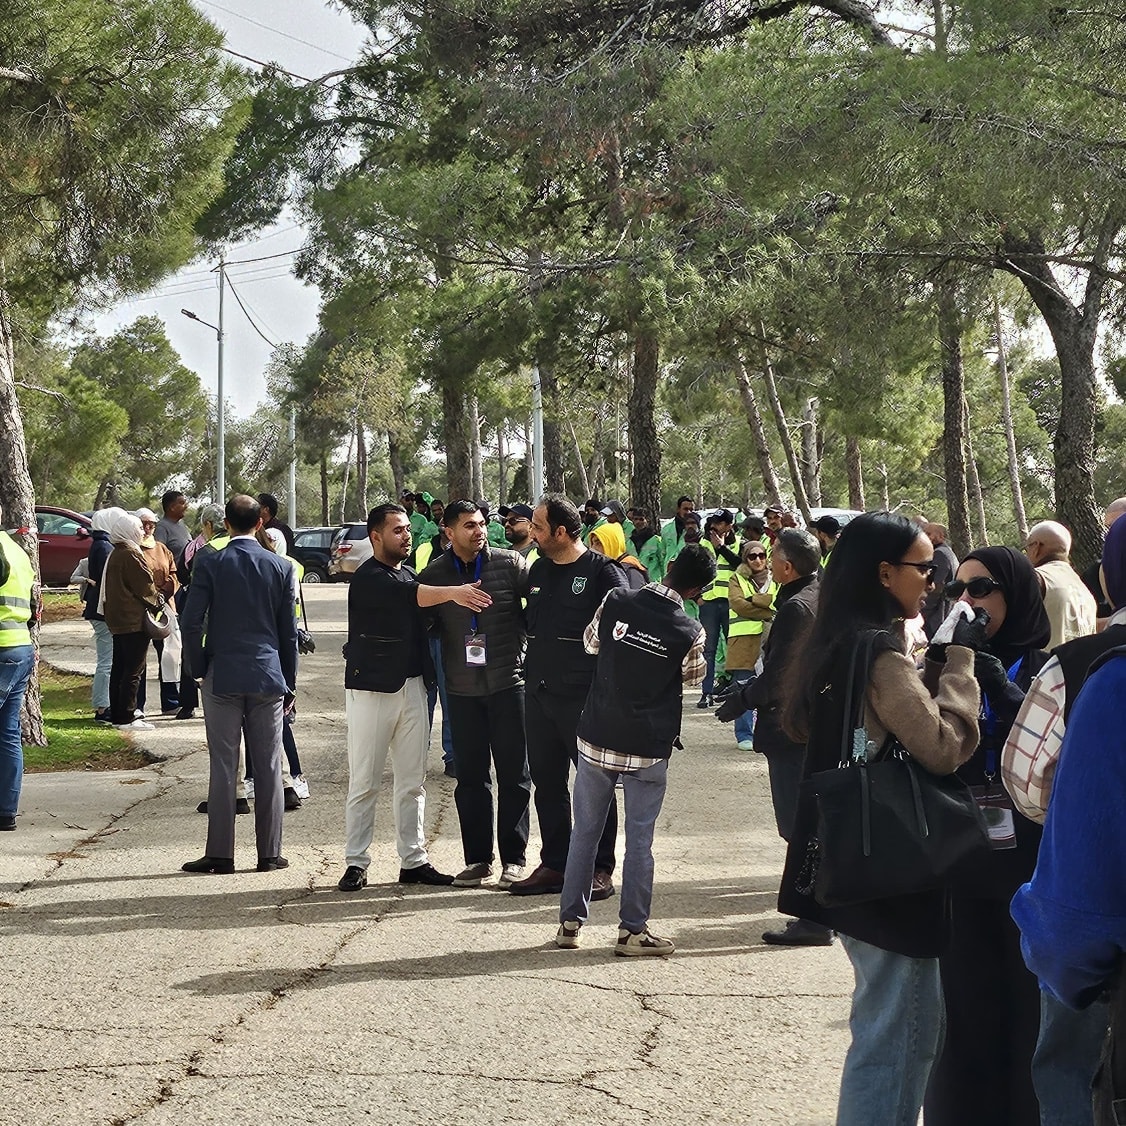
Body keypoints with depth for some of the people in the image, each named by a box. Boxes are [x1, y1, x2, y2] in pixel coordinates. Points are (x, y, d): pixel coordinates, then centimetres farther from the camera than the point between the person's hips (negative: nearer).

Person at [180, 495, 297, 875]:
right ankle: (269, 853, 9)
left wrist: (199, 669, 6)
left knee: (223, 768, 1)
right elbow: (289, 630, 5)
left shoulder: (209, 563, -4)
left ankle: (219, 854, 2)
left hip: (223, 676, -1)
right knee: (268, 768, 5)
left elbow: (192, 621, -7)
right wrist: (289, 683, 12)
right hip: (268, 677, 1)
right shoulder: (280, 566, 1)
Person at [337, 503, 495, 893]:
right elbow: (406, 595, -27)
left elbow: (423, 622, 22)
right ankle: (356, 863, 4)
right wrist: (451, 592, -39)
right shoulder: (368, 578, -9)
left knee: (412, 782, 8)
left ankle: (413, 860, 14)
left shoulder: (409, 575, 16)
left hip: (411, 685, 7)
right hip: (372, 687, -7)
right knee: (364, 782, -2)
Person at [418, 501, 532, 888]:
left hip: (507, 682, -2)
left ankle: (513, 859, 11)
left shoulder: (510, 565, -3)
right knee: (469, 776, 7)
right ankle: (477, 859, 16)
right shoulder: (433, 575, 3)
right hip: (462, 689, 2)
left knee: (513, 773, 2)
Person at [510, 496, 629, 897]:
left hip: (585, 698, -7)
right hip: (540, 695, 7)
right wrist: (530, 670, 17)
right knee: (547, 784, 11)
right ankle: (554, 864, 20)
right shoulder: (538, 571, 14)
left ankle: (600, 869, 6)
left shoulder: (602, 572, -7)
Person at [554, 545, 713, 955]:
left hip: (597, 738, 3)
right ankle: (632, 930, 10)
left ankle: (570, 922, 18)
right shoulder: (689, 633, -13)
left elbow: (590, 643, 11)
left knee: (585, 831, 12)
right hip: (648, 749, -2)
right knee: (639, 839, 5)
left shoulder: (615, 601, -7)